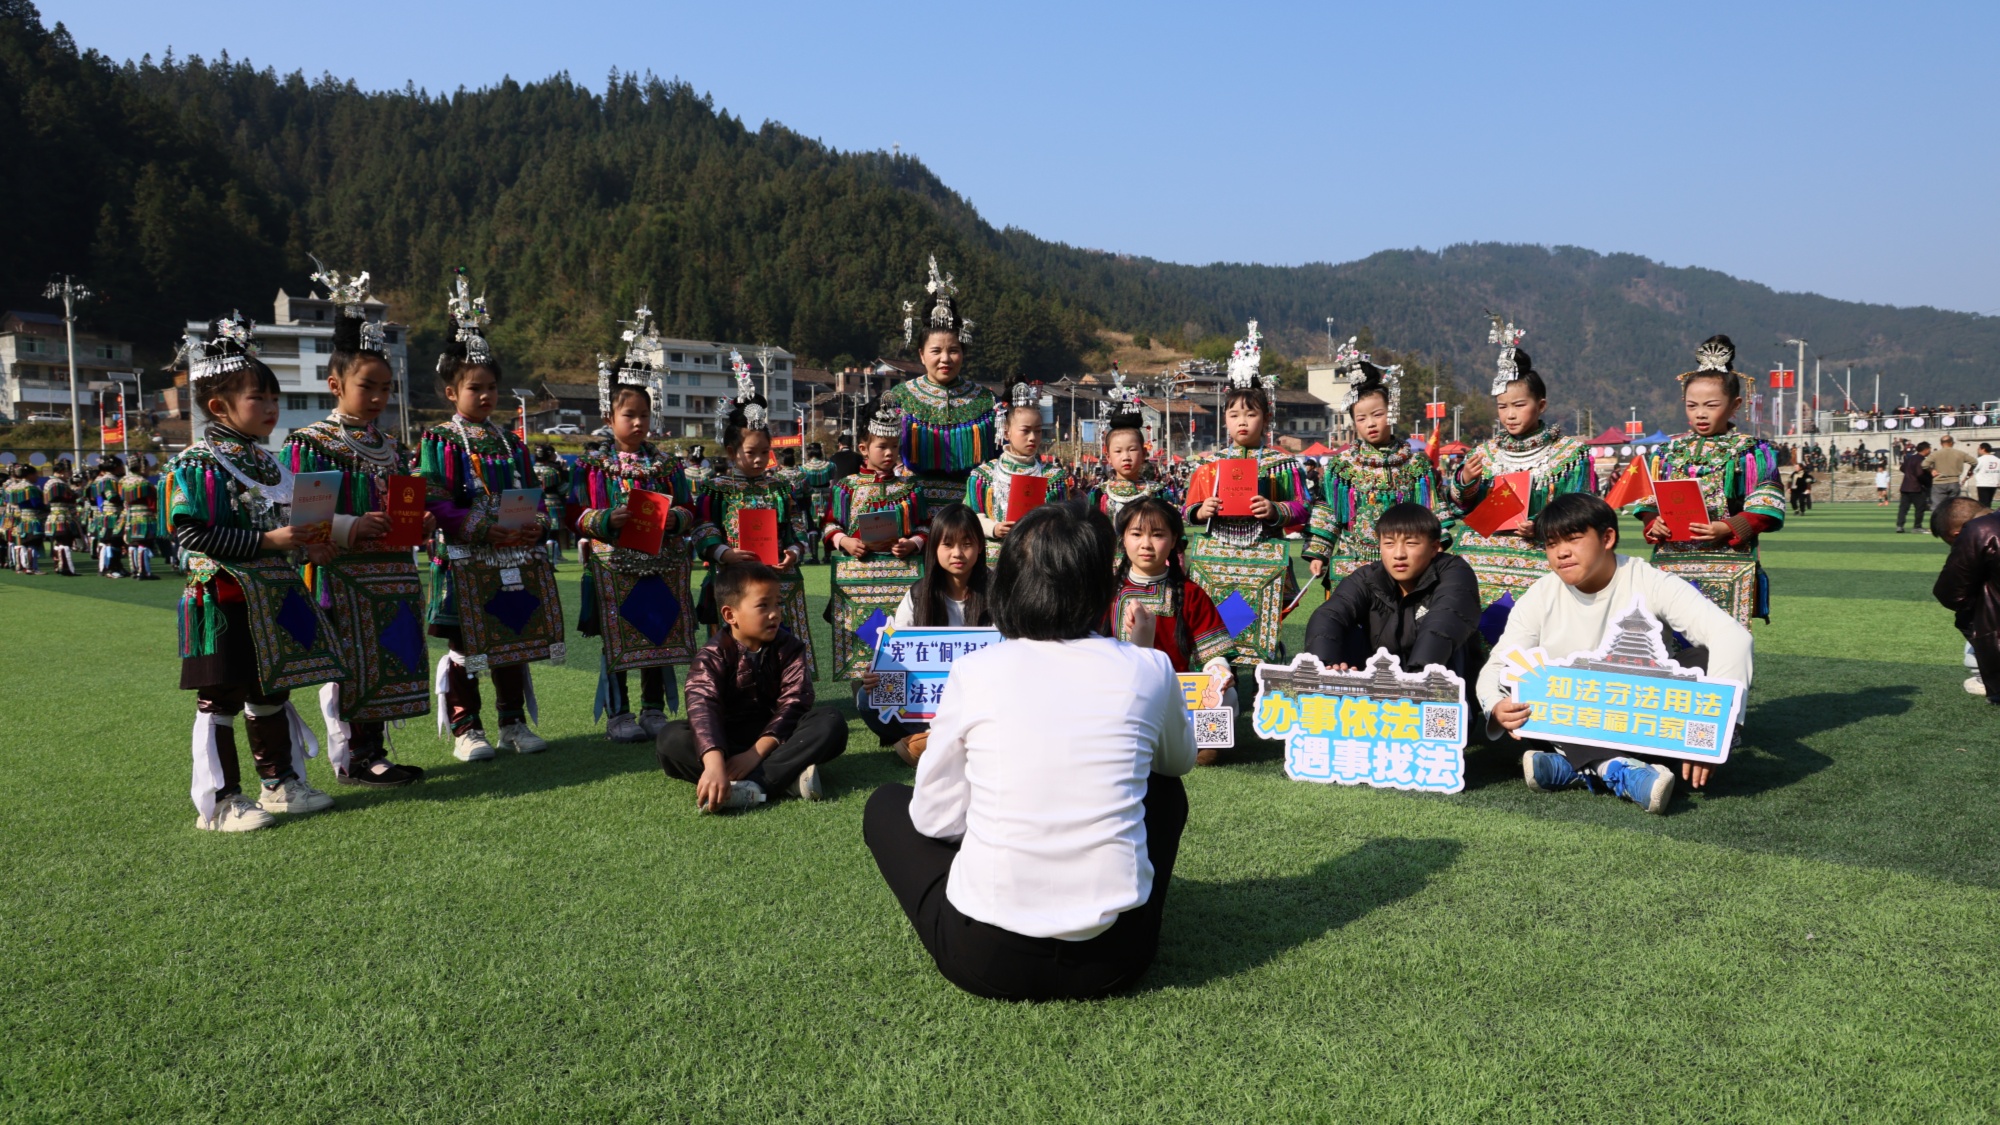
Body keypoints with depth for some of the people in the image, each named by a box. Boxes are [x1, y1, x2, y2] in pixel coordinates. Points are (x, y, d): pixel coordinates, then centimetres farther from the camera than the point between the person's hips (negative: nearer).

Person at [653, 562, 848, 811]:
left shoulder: (789, 648, -2)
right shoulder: (713, 655, -10)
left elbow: (793, 703, -15)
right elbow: (703, 707, -28)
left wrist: (756, 753, -31)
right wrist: (714, 764, -47)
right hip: (727, 741, -1)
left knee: (831, 723, -25)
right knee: (670, 739, -29)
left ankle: (750, 787, -40)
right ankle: (787, 776, -36)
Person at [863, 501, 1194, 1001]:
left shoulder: (974, 672, -7)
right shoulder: (1148, 669, -3)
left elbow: (936, 818, 1)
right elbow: (1181, 758, 19)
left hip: (986, 961, -2)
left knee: (886, 805, 25)